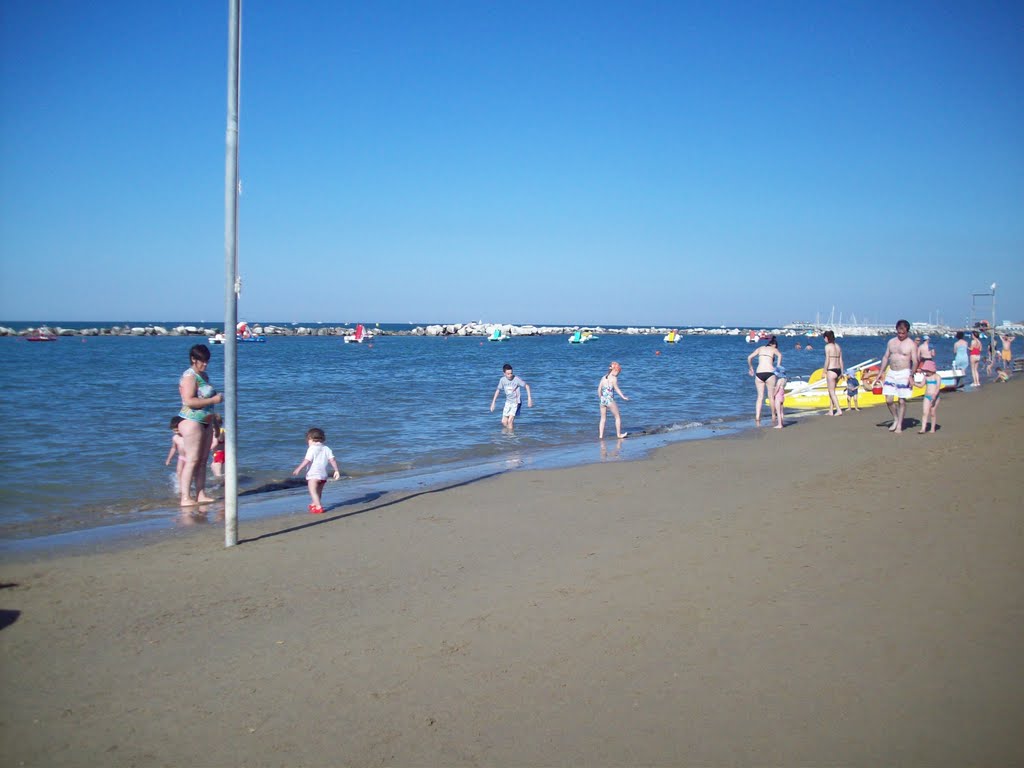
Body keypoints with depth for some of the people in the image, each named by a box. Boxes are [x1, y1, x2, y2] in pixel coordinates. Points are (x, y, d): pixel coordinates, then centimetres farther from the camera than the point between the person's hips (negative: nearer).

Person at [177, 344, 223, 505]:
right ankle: (186, 497, -7)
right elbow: (189, 401, -24)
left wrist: (217, 396, 14)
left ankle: (201, 495, 13)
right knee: (192, 460, -9)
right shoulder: (189, 376, -13)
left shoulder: (203, 375, 16)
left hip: (205, 422, 9)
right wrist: (213, 400, -21)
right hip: (192, 422, -9)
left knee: (203, 460, 9)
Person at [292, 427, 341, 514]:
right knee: (318, 492, 23)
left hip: (313, 475, -8)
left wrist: (298, 469, -11)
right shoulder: (327, 449, 10)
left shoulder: (312, 449, -8)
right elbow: (332, 460, 3)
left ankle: (319, 507, -23)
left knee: (313, 491, -9)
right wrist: (337, 471, 5)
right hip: (323, 475, 8)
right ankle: (314, 504, 43)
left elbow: (307, 461, -16)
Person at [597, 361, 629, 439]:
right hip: (610, 400, -6)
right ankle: (619, 434, 18)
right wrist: (623, 397, -4)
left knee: (603, 419, 14)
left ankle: (600, 435, 10)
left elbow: (599, 389, 8)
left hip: (603, 400, 6)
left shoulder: (603, 377, 7)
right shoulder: (614, 378, -10)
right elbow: (617, 389, -11)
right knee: (617, 417, 12)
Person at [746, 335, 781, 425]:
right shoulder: (774, 349, 10)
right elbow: (779, 355, -13)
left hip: (759, 373, 3)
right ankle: (773, 415, 22)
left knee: (760, 397, 7)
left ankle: (757, 417, -4)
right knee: (771, 396, 11)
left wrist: (751, 368, 21)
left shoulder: (760, 348, 19)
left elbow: (749, 357, 11)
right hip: (769, 373, -3)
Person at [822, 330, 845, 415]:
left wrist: (825, 372, -8)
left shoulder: (827, 346, -9)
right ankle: (831, 411, 20)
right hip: (838, 370, 8)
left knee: (832, 392, -1)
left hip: (831, 370, -8)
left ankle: (839, 410, -9)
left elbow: (827, 360, -14)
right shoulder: (838, 346, 12)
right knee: (831, 391, 17)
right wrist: (842, 372, 15)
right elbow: (841, 360, 12)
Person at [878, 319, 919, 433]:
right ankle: (896, 420, 20)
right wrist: (881, 372, 10)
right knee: (889, 400, -2)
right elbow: (886, 357, 16)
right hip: (891, 373, 4)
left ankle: (899, 425, 8)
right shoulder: (891, 342, 11)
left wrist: (911, 376, -19)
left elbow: (915, 361, -8)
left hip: (904, 374, -4)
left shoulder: (911, 344, -3)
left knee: (902, 401, 0)